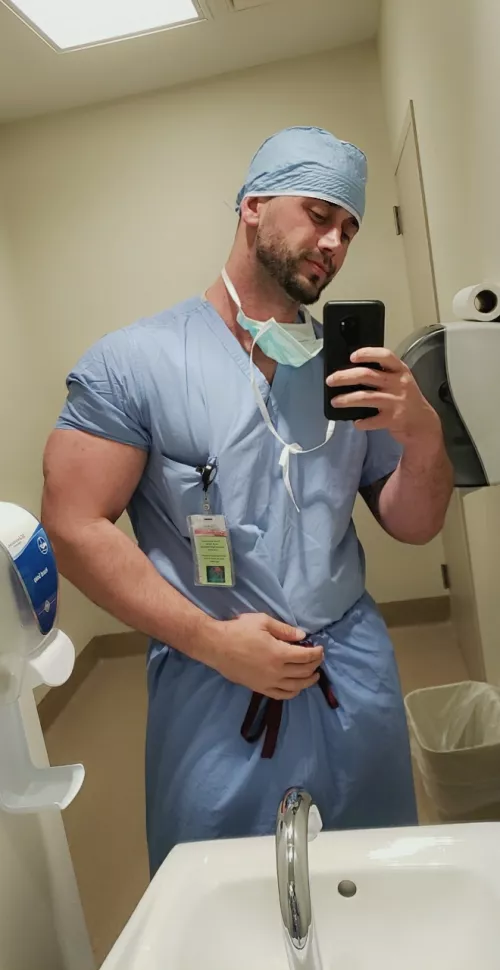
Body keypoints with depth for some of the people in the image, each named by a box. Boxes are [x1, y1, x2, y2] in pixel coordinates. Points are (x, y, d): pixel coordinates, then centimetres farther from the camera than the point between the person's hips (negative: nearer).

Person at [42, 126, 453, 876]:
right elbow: (75, 528, -11)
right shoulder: (132, 363, -8)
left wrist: (424, 435, -13)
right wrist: (211, 640, -18)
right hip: (214, 690, -4)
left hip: (356, 675, 5)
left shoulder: (353, 366, 6)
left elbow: (413, 527, 8)